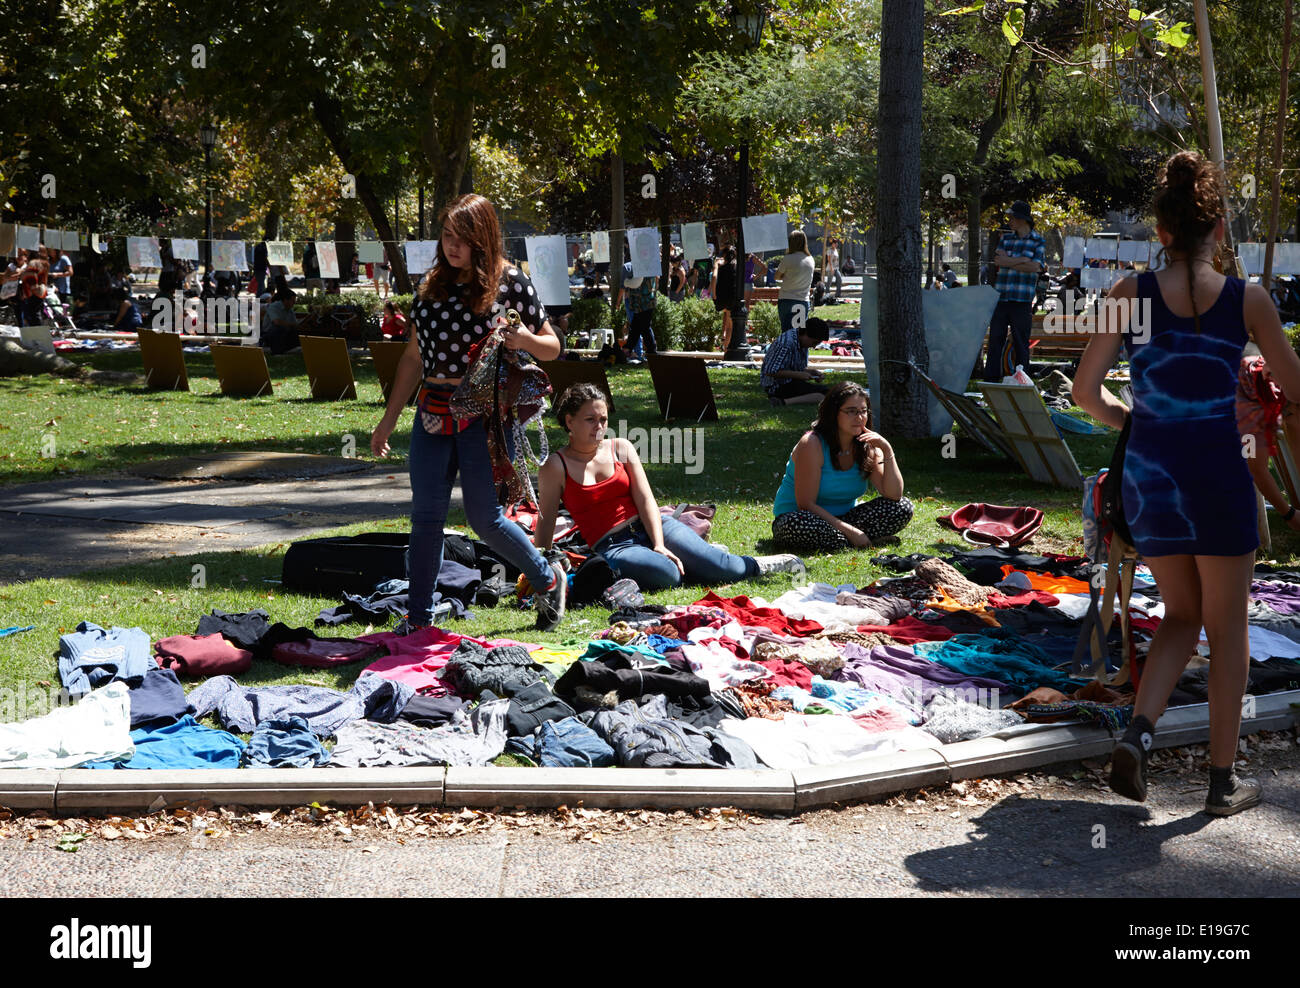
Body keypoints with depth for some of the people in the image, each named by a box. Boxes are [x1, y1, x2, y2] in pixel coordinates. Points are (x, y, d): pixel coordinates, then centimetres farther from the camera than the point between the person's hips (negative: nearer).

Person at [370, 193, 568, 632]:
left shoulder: (509, 282, -3)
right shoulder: (432, 283, 10)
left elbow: (552, 347, 4)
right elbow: (414, 356, 15)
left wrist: (521, 338, -18)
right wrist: (389, 420, 14)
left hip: (482, 414, -5)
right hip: (432, 413, 5)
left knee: (483, 517, -3)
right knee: (425, 516, 3)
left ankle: (548, 578, 22)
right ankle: (418, 619, 11)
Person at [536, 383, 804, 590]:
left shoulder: (621, 448, 6)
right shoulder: (556, 466, -3)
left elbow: (646, 499, 0)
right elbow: (546, 520, -1)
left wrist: (659, 545, -13)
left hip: (648, 527, 3)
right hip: (612, 546, -3)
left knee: (724, 570, -15)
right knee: (666, 575, -33)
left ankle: (757, 565, 17)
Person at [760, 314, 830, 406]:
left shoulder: (802, 343, 7)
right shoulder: (786, 344, -23)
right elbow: (770, 372, -26)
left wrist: (813, 371, -2)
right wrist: (798, 375, -22)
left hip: (790, 381, 10)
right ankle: (783, 402, -28)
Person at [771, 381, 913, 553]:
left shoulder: (867, 447, -2)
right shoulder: (812, 444, -19)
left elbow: (894, 495, -9)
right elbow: (806, 505, -23)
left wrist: (887, 451, -20)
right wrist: (849, 531, -26)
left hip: (842, 518, 6)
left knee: (903, 508, -9)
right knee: (798, 525, -41)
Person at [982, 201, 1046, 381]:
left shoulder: (1038, 241, 3)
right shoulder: (1006, 238, 14)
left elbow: (1035, 267, -11)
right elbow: (997, 263, 0)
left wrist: (1008, 262, -9)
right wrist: (1022, 260, -10)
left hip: (1022, 300, -4)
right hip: (1001, 297, 4)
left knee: (1021, 342, -1)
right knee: (995, 339, 2)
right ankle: (990, 380, 7)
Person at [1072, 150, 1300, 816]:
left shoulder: (1130, 295, -3)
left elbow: (1085, 392, -1)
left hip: (1148, 474, 2)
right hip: (1219, 474, -2)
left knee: (1181, 615, 20)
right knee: (1226, 627, 12)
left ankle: (1138, 732, -2)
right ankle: (1223, 780, 18)